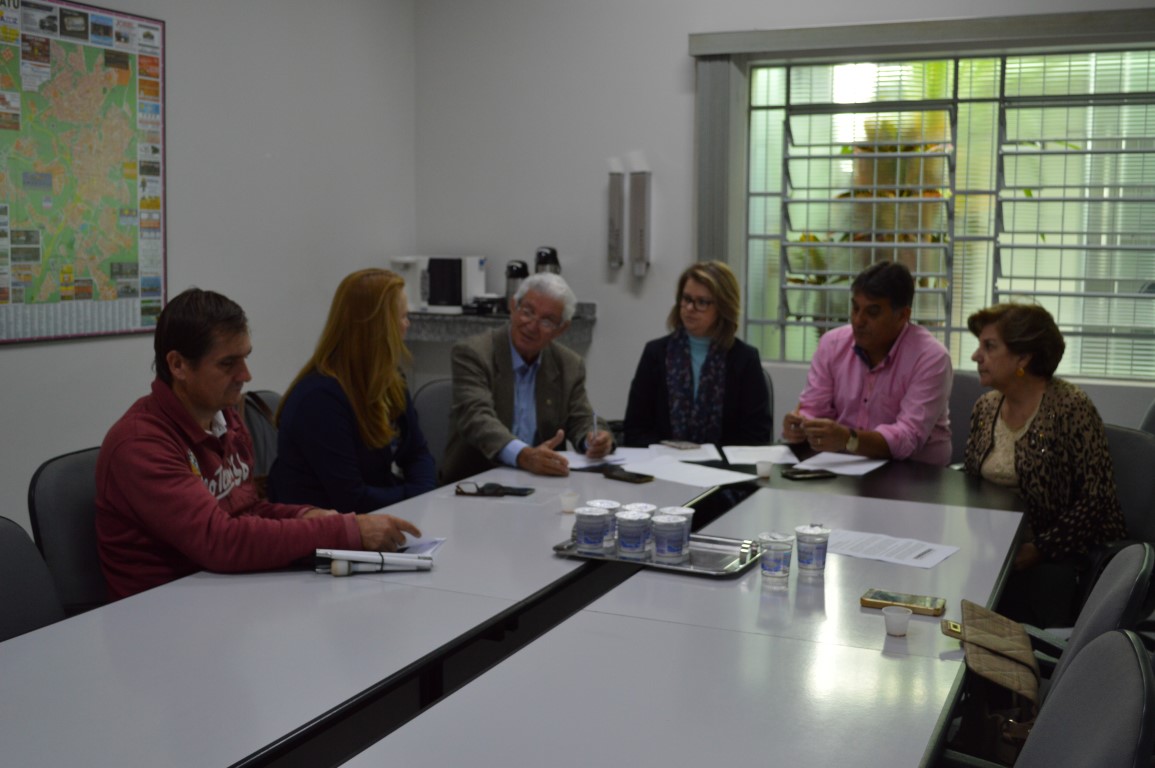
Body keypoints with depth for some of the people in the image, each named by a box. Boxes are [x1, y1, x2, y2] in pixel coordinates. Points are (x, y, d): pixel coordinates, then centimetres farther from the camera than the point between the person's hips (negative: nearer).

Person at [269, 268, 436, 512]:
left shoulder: (390, 380, 5)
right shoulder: (320, 397, -22)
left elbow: (417, 453, 11)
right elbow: (351, 499, -22)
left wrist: (425, 496, -8)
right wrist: (419, 496, -11)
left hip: (376, 515, 8)